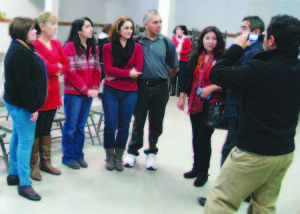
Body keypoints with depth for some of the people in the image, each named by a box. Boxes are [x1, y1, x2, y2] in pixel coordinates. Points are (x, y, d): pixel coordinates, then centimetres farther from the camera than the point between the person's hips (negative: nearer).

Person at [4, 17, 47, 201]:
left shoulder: (22, 49, 14)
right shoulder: (21, 53, -19)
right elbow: (23, 84, -24)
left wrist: (33, 105, 17)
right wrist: (32, 108, -21)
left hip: (16, 103, 11)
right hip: (21, 104, -11)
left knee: (17, 138, 18)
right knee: (26, 141, -6)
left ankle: (14, 174, 31)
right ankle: (24, 184, 2)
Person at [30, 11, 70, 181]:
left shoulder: (57, 44, 11)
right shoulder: (35, 45, -13)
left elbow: (66, 65, 6)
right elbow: (44, 67, -23)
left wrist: (54, 69, -10)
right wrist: (58, 67, -6)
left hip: (53, 93, 7)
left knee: (47, 130, 16)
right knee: (36, 131, 3)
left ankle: (45, 162, 27)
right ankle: (33, 166, 15)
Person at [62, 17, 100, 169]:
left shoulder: (93, 48, 11)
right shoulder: (70, 47, -8)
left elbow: (97, 70, 9)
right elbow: (71, 72, -13)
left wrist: (95, 88, -4)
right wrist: (85, 89, -14)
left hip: (89, 93, 5)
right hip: (73, 93, -5)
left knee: (81, 126, 13)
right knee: (71, 126, 4)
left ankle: (79, 155, 24)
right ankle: (68, 157, 17)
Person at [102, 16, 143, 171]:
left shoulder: (137, 47, 5)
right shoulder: (108, 47, 3)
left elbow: (137, 70, -6)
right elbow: (108, 69, -8)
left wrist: (116, 75, -11)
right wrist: (128, 73, -15)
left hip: (130, 93, 1)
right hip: (111, 91, -1)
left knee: (124, 127, 7)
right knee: (110, 125, 1)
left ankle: (119, 157, 23)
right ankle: (109, 156, 20)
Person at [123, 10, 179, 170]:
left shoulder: (167, 42, 1)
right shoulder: (137, 41, -2)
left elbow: (174, 68, 8)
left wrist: (162, 79, 9)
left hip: (160, 88, 1)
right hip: (141, 86, -1)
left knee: (156, 123, 10)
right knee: (138, 121, 8)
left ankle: (152, 153, 25)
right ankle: (133, 152, 23)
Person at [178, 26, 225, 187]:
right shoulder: (196, 58, 7)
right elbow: (187, 78, 13)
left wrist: (211, 88, -22)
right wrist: (182, 97, 12)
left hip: (212, 104, -5)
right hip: (195, 103, 5)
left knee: (204, 137, -2)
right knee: (196, 136, 14)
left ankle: (203, 173, 16)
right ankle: (196, 168, 31)